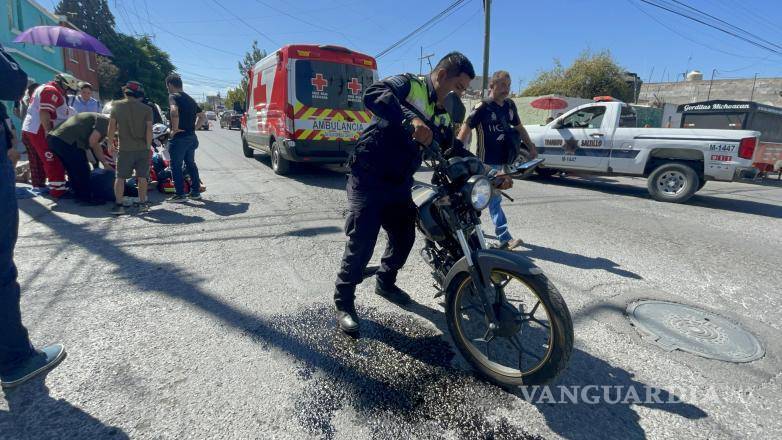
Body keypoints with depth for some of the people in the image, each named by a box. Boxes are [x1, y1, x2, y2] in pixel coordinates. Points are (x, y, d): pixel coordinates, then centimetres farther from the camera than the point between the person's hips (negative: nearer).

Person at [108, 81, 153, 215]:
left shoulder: (116, 106, 2)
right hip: (142, 148, 0)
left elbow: (112, 127, 2)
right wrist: (148, 146, -2)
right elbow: (149, 130, -8)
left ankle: (118, 205, 0)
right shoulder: (146, 109, -3)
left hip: (124, 148, 0)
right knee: (142, 177, 7)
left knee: (120, 177, 6)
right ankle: (142, 203, 9)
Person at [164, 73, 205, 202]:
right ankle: (195, 192, 19)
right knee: (191, 164, 16)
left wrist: (175, 128, -19)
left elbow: (174, 111, -30)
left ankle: (180, 194, 3)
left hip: (179, 137, -8)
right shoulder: (190, 99, 16)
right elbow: (202, 116, 22)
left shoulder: (173, 96, -9)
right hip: (192, 137, 8)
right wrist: (193, 127, 16)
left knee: (176, 166, 0)